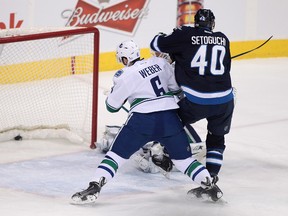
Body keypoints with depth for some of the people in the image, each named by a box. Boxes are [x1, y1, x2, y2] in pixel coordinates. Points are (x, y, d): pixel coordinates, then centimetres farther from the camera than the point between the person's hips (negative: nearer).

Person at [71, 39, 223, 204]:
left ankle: (95, 187, -6)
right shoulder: (159, 63, 8)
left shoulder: (126, 76, -3)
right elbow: (176, 87, 16)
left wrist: (116, 85, 21)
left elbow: (112, 106, 5)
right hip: (169, 117, 4)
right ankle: (210, 186, 7)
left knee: (117, 153, 4)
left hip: (143, 120, -4)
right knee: (184, 157, 15)